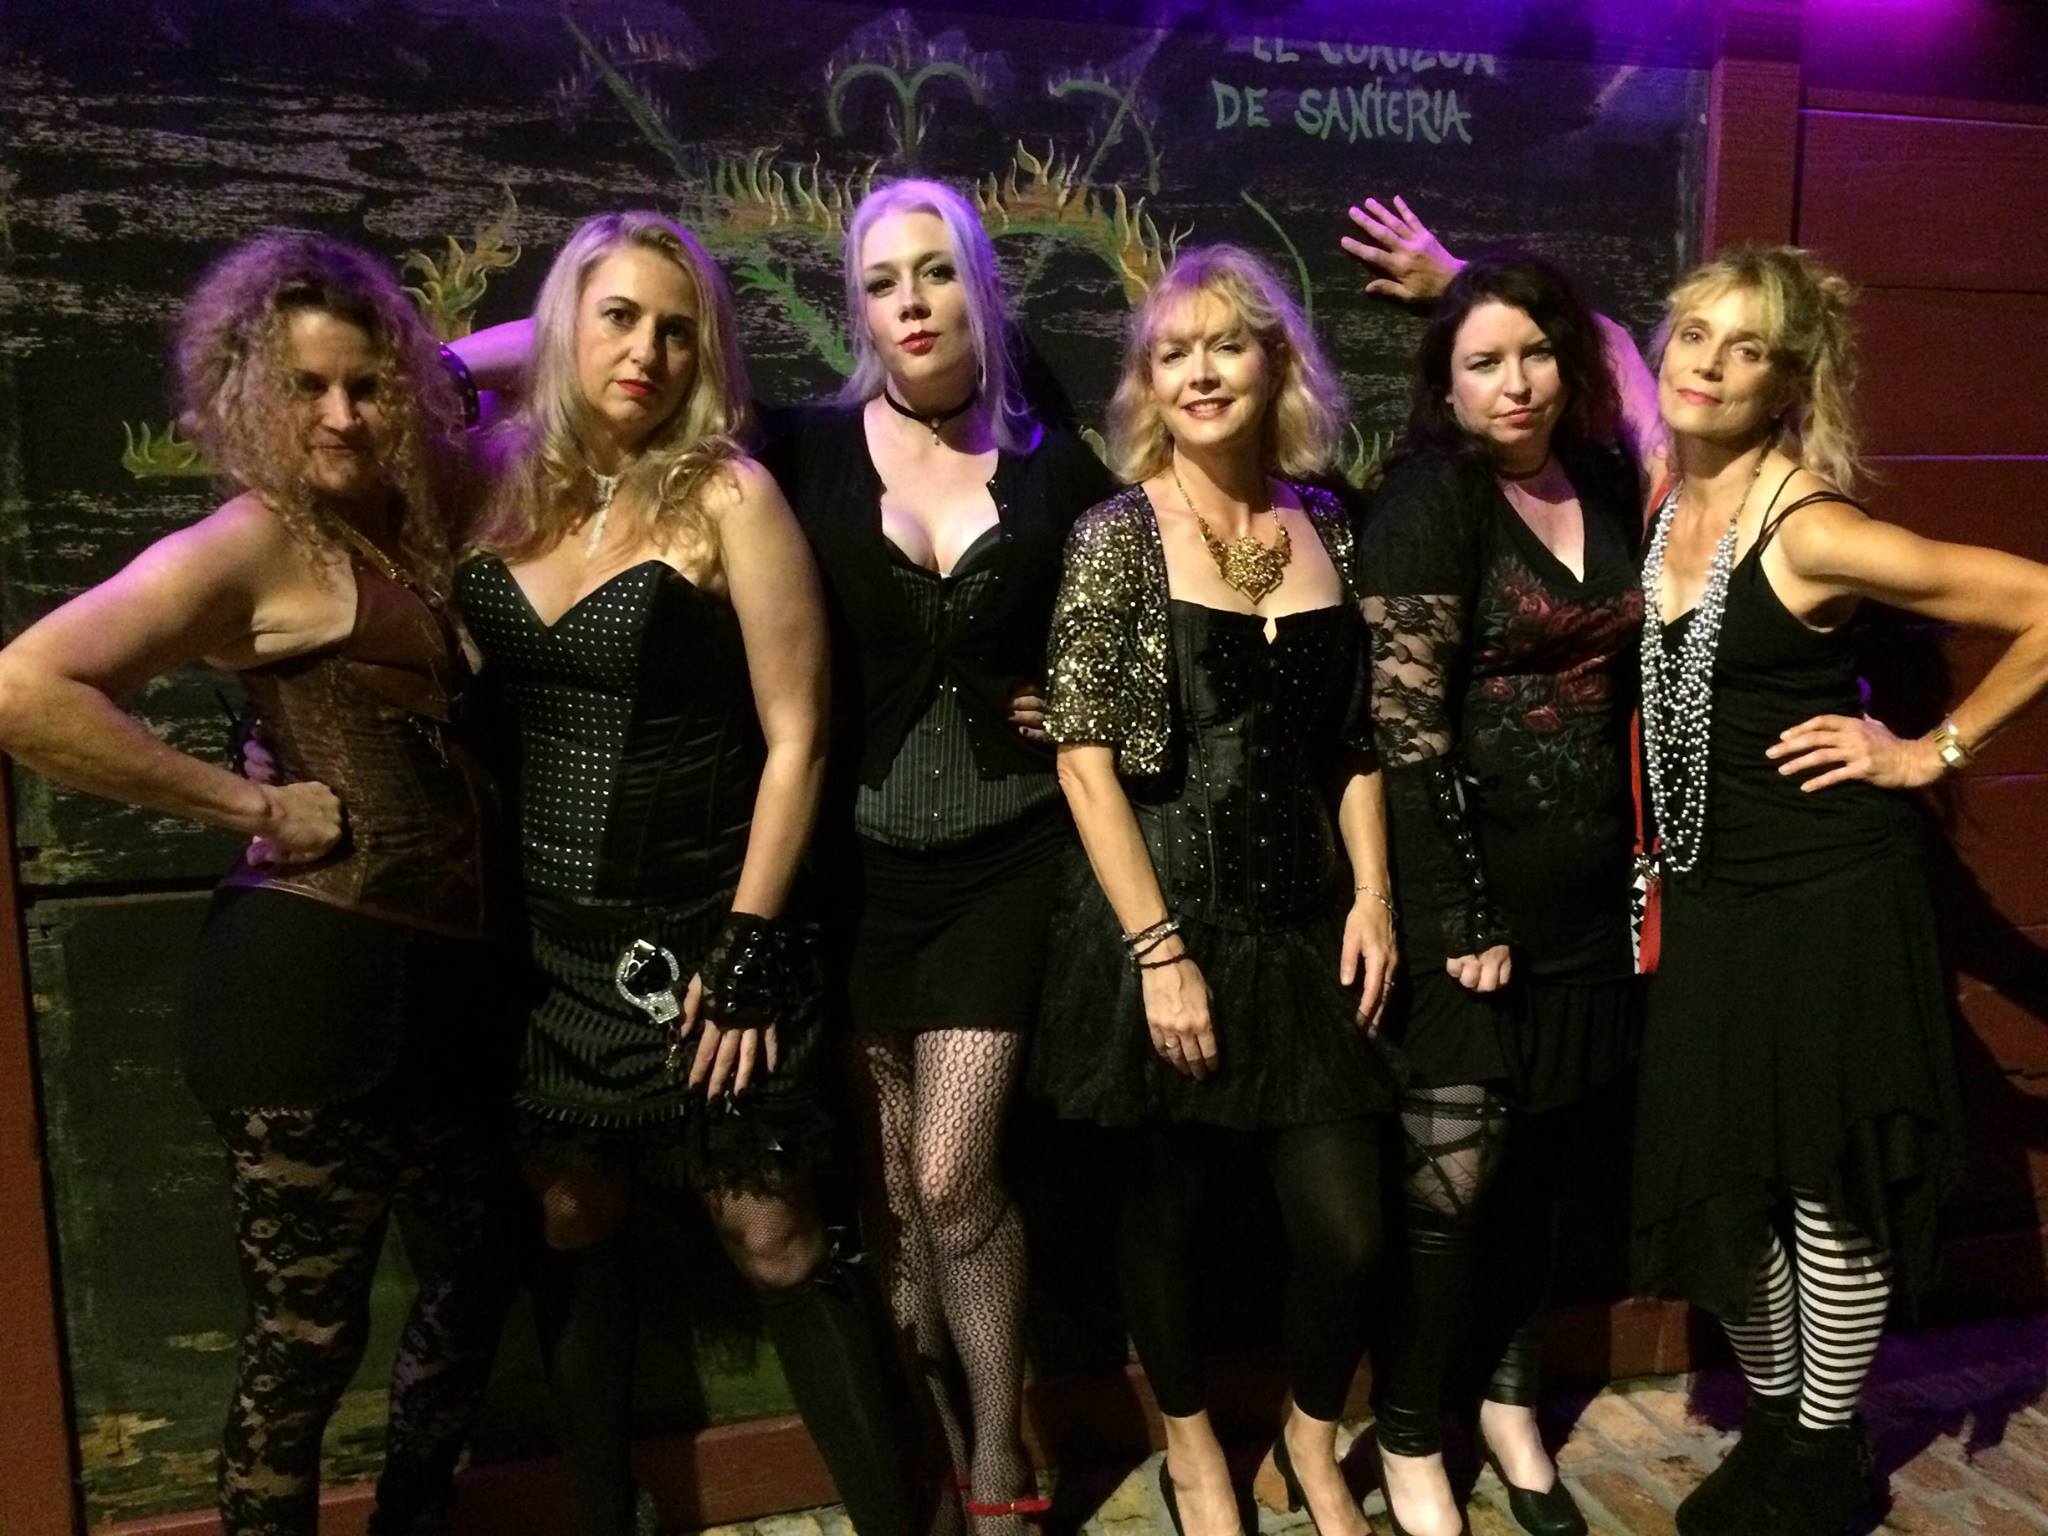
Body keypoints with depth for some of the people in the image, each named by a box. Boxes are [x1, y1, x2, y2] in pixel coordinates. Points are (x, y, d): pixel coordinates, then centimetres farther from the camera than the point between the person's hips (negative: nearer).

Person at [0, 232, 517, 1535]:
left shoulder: (413, 524, 10)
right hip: (318, 980, -8)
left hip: (448, 977, 8)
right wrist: (255, 807, -17)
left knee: (481, 1269, 21)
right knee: (309, 1332, 7)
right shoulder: (252, 548, -11)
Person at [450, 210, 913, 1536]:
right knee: (572, 1217, 14)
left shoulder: (726, 495, -9)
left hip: (695, 927, -4)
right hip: (545, 931, 5)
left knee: (771, 1234, 1)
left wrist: (747, 949, -13)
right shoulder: (503, 490, 4)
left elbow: (795, 739, -11)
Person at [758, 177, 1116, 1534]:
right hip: (859, 857, 1)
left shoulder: (1055, 466, 2)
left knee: (951, 1180, -2)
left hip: (1003, 858, 0)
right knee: (889, 1185, 9)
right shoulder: (809, 449, -2)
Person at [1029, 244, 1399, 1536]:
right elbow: (1084, 756, -10)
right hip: (1168, 920, -3)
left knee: (1347, 1223, 5)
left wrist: (1373, 895, 1)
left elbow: (1355, 738, 11)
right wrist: (1160, 949, -14)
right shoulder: (1117, 537, -7)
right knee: (1171, 1202, 12)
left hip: (1308, 923, 4)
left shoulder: (1327, 527, 6)